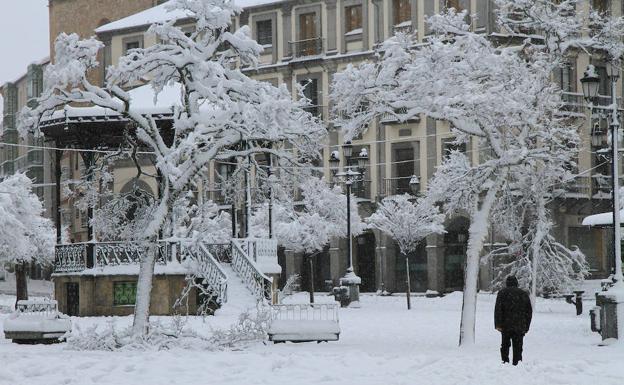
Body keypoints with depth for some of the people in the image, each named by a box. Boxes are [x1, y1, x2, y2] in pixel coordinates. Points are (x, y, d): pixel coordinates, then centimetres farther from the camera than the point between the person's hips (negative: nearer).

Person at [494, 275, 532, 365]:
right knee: (518, 347, 5)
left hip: (506, 325, -2)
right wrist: (526, 327, 18)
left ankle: (505, 362, 0)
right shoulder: (524, 294, 12)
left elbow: (498, 309, -8)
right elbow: (529, 311, 14)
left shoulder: (502, 293, 2)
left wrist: (498, 324, -10)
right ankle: (517, 364, 0)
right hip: (520, 326, 2)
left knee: (505, 345, 8)